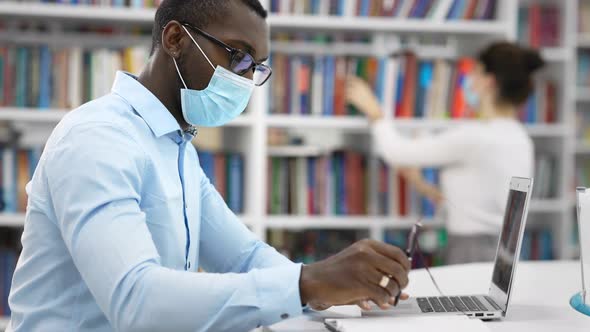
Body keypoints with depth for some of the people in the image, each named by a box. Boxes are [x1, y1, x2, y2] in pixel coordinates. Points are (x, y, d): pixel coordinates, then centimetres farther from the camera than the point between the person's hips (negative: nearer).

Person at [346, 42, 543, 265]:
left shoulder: (475, 136, -17)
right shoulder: (519, 138, 8)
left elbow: (397, 152, -7)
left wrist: (373, 110, 9)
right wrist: (425, 188, 20)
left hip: (473, 255, -8)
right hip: (503, 249, 8)